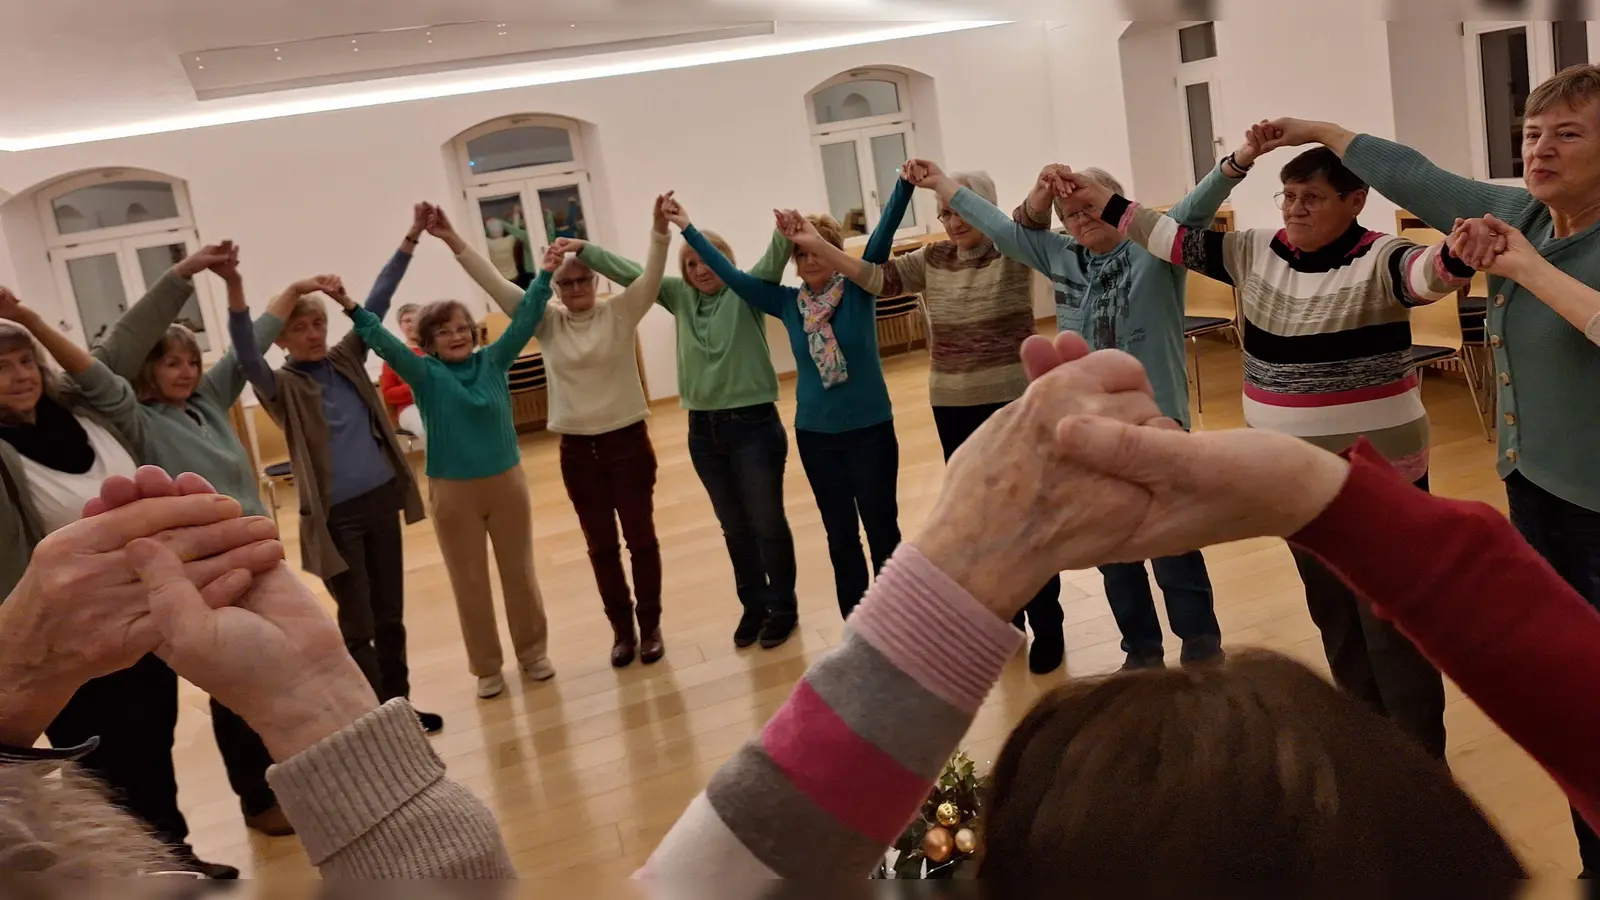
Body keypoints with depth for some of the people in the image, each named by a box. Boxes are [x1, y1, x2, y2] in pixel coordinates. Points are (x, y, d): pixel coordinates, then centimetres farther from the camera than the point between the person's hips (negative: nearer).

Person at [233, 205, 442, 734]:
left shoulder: (347, 359, 6)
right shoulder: (281, 386, -7)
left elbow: (377, 301, 6)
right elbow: (245, 352, -26)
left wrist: (411, 239, 4)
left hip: (381, 499, 5)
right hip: (335, 514, -5)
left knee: (390, 615, 15)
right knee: (357, 624, 4)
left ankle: (399, 705, 28)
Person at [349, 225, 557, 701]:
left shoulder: (493, 362, -2)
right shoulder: (425, 374, -6)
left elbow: (524, 319, -7)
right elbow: (383, 341, -18)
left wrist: (545, 275, -17)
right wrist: (352, 309, -31)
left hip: (507, 483, 1)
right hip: (453, 492, -1)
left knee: (519, 573, 13)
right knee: (470, 584, 10)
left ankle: (533, 652, 29)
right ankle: (487, 667, 24)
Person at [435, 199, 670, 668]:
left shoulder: (620, 312, -4)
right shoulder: (547, 321, 2)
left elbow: (652, 276, -18)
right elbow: (497, 285, -4)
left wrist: (660, 230, -35)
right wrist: (453, 241, -13)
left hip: (627, 440, -2)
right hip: (577, 449, 3)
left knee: (641, 537, 6)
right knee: (601, 545, 11)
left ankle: (650, 626, 20)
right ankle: (621, 629, 24)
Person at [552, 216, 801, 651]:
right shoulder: (681, 297, 8)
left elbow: (773, 261, -22)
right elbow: (630, 272, 7)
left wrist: (785, 234, -41)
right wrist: (583, 250, -1)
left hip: (753, 425, -5)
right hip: (704, 431, 5)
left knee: (767, 522, 5)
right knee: (735, 528, 15)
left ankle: (783, 608, 21)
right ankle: (754, 608, 29)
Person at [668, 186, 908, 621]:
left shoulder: (859, 289, -6)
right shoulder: (788, 302, 1)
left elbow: (883, 235, -17)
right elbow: (733, 275, 5)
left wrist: (905, 182, -29)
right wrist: (688, 229, 5)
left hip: (870, 428, -3)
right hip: (815, 434, 3)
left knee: (882, 530, 6)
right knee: (841, 536, 12)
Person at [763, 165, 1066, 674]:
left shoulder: (1013, 254, -8)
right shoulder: (933, 260, 6)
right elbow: (880, 278, -1)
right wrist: (817, 245, -10)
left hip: (1014, 404, -5)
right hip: (953, 409, 5)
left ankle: (1047, 628, 16)